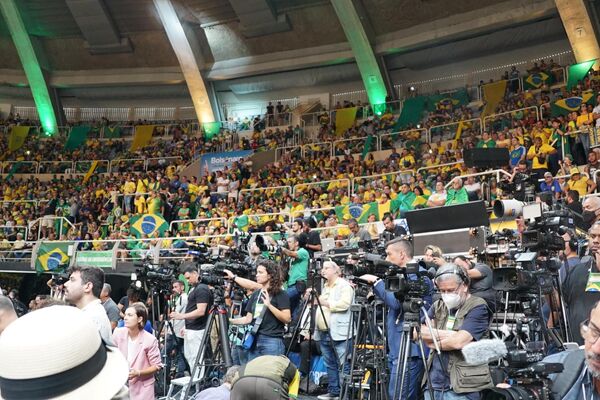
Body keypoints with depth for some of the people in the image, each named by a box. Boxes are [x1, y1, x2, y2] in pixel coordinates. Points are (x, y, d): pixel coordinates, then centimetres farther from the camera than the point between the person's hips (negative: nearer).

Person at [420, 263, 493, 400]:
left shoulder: (478, 307, -8)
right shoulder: (437, 306, 10)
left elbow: (458, 342, -20)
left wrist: (433, 342, -4)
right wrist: (450, 334, -14)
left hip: (462, 387, -5)